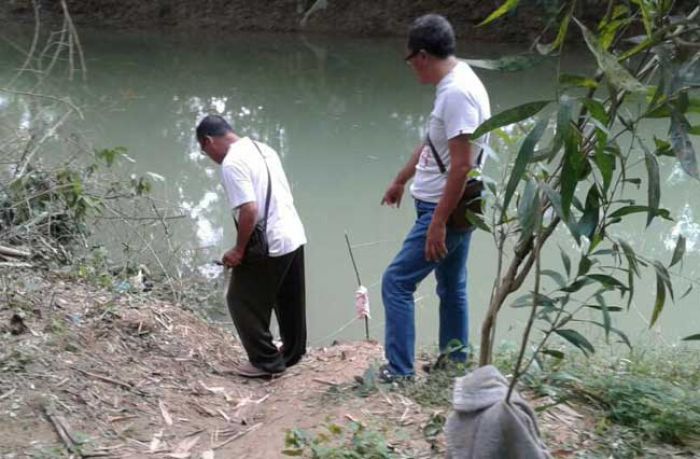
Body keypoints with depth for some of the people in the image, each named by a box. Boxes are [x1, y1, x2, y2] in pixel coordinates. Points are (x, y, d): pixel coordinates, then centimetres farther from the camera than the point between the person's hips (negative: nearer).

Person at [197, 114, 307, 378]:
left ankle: (266, 361, 12)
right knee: (289, 301, 22)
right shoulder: (262, 148, 12)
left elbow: (249, 210, -24)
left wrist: (239, 250, -12)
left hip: (268, 245, -9)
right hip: (294, 236, 9)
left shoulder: (232, 163, -16)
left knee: (243, 302, 6)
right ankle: (292, 352, 38)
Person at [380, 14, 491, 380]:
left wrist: (438, 222, -26)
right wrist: (400, 181, 32)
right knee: (452, 287, 18)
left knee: (396, 282, -3)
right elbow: (431, 144, 22)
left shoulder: (457, 92, -22)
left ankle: (400, 370, 4)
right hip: (454, 208, 10)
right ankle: (455, 364, 31)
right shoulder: (455, 84, 10)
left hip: (445, 210, -10)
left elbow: (462, 165, -27)